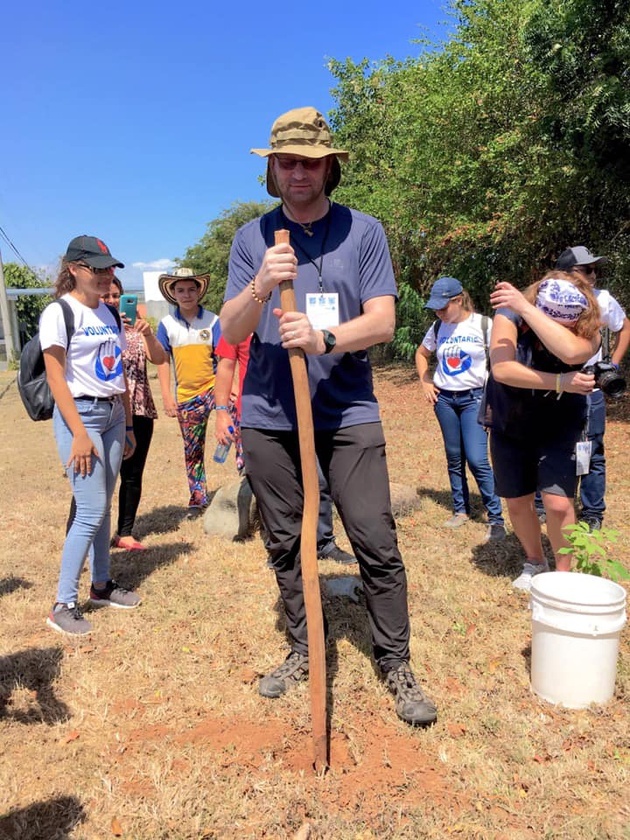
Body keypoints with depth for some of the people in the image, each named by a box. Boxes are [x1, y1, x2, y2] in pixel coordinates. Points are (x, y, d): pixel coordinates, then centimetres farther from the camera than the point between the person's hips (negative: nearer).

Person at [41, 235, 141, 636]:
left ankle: (102, 585, 26)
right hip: (80, 415, -7)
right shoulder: (58, 313, -9)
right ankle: (63, 605, 4)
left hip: (114, 414, 7)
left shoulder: (111, 315, 12)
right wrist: (79, 434, -19)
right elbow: (56, 379, -14)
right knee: (91, 510, -8)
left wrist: (128, 425, 14)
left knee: (102, 506, 13)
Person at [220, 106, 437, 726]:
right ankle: (303, 650, 30)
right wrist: (261, 286, -21)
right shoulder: (251, 238, 7)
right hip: (268, 416, 2)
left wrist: (325, 337, -25)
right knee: (285, 544, 11)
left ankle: (395, 664, 15)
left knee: (377, 544, -2)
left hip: (348, 412, -2)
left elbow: (382, 323, -6)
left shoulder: (363, 231, 2)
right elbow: (230, 331, -1)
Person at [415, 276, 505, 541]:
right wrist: (425, 383, 8)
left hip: (474, 398, -4)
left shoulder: (484, 325, -9)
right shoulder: (438, 328, 4)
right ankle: (461, 509, 25)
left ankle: (496, 518, -2)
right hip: (444, 399, 4)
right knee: (454, 458, 11)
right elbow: (421, 354, 20)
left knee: (477, 460, -12)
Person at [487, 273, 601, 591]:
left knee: (558, 503, -13)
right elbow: (501, 368, -34)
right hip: (509, 426, 1)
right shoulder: (510, 314, -20)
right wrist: (561, 382, -37)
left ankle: (563, 573, 12)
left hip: (557, 430, -1)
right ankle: (534, 562, 36)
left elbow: (571, 352, -45)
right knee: (517, 503, 10)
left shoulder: (588, 331, -19)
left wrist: (525, 307, -43)